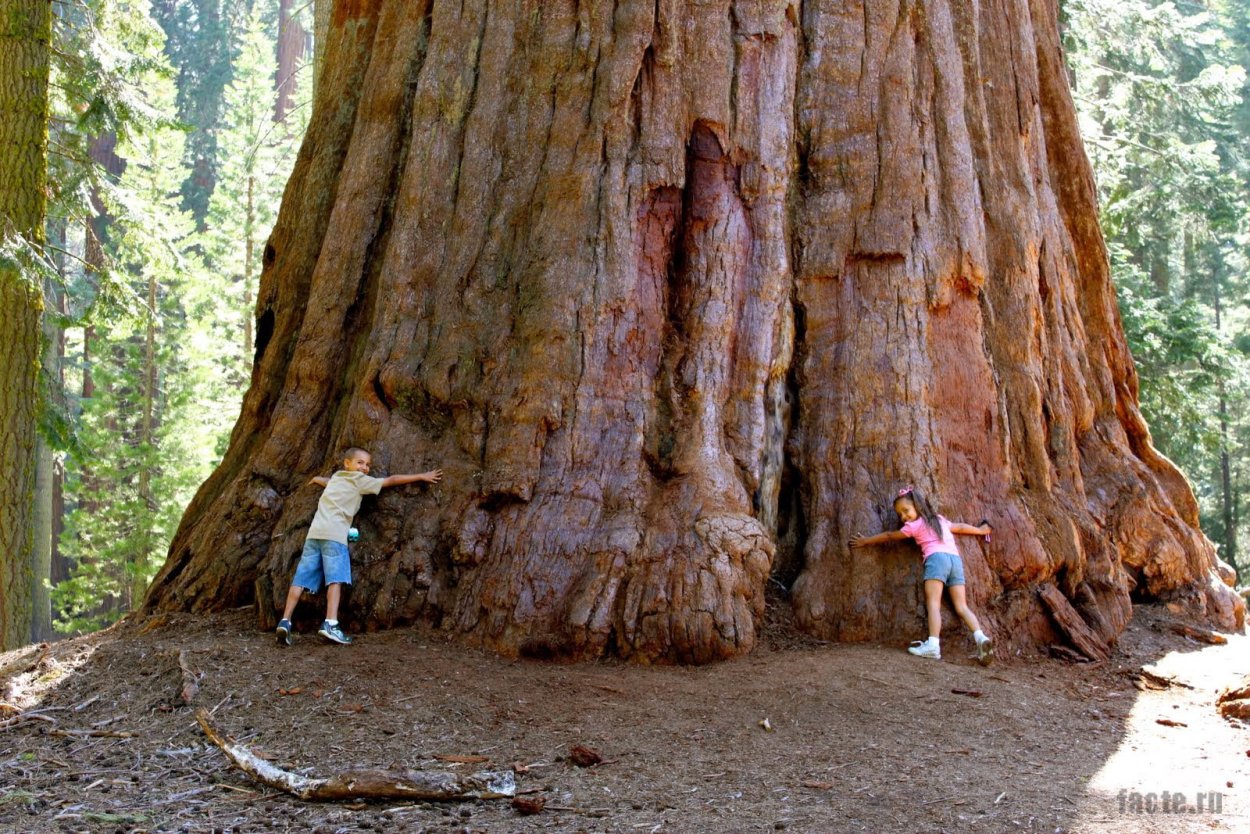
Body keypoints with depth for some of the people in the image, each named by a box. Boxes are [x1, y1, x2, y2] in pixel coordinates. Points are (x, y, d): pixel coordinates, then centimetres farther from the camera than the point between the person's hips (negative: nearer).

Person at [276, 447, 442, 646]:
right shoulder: (360, 480, 9)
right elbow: (391, 480, 10)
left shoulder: (335, 478, 28)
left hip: (314, 532, 7)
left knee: (301, 579, 1)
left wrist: (317, 479, 76)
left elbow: (321, 480, 52)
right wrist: (422, 477, 14)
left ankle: (285, 620, -6)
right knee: (335, 578, -13)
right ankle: (330, 624, -25)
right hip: (334, 533, -7)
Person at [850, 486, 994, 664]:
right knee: (961, 607, 1)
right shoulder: (941, 520, 28)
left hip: (936, 557, -6)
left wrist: (865, 541, 30)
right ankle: (981, 638, -20)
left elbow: (889, 536, 19)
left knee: (933, 603, -15)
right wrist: (981, 530, 62)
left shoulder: (914, 525, 11)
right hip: (956, 558, 6)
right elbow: (961, 527, 44)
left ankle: (933, 645, -30)